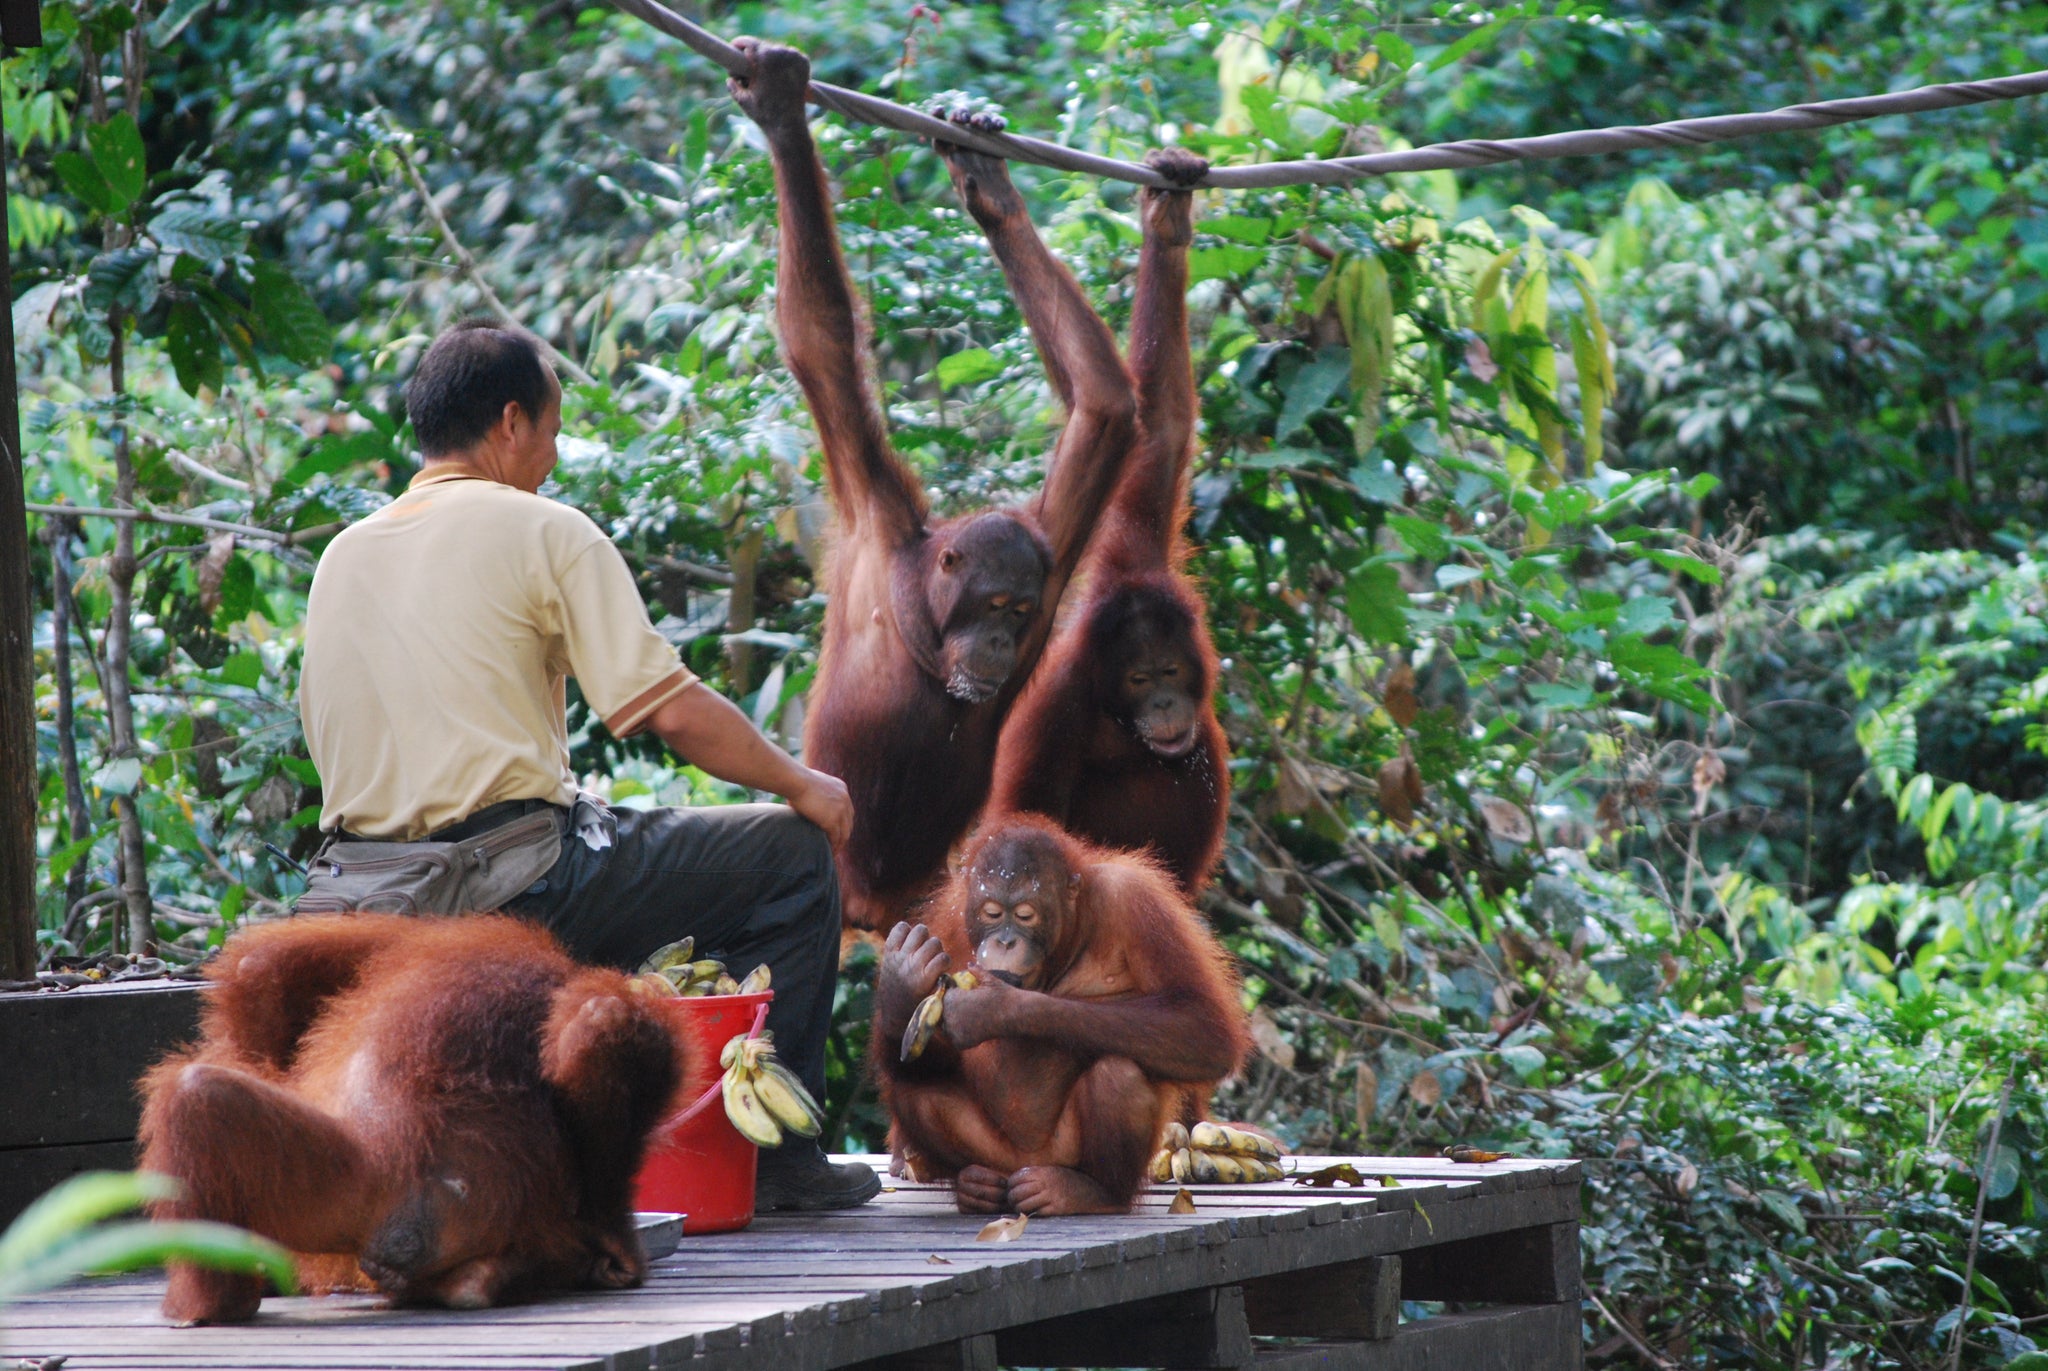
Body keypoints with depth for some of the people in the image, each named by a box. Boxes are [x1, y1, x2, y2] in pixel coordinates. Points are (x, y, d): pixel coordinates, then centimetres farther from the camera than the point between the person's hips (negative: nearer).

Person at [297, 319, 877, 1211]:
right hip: (516, 882, -8)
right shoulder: (544, 531, -4)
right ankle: (772, 1154, 4)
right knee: (793, 851, 5)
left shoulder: (342, 555, 15)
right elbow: (670, 708, -9)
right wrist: (801, 785, 5)